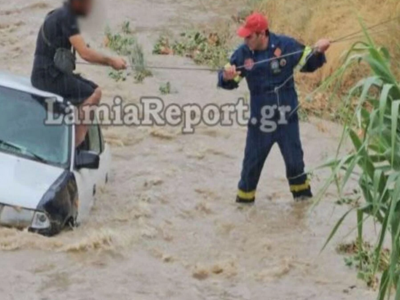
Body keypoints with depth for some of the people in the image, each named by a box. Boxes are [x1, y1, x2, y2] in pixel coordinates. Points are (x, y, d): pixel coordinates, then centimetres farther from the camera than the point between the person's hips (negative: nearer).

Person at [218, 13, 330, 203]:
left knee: (294, 158, 14)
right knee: (252, 160, 10)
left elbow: (308, 64, -1)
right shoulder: (243, 53, -11)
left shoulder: (286, 45, -14)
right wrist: (227, 76, -32)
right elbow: (228, 81, -8)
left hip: (286, 116, -1)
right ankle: (245, 197, 27)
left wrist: (317, 52, -21)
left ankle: (301, 192, 36)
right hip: (259, 119, 1)